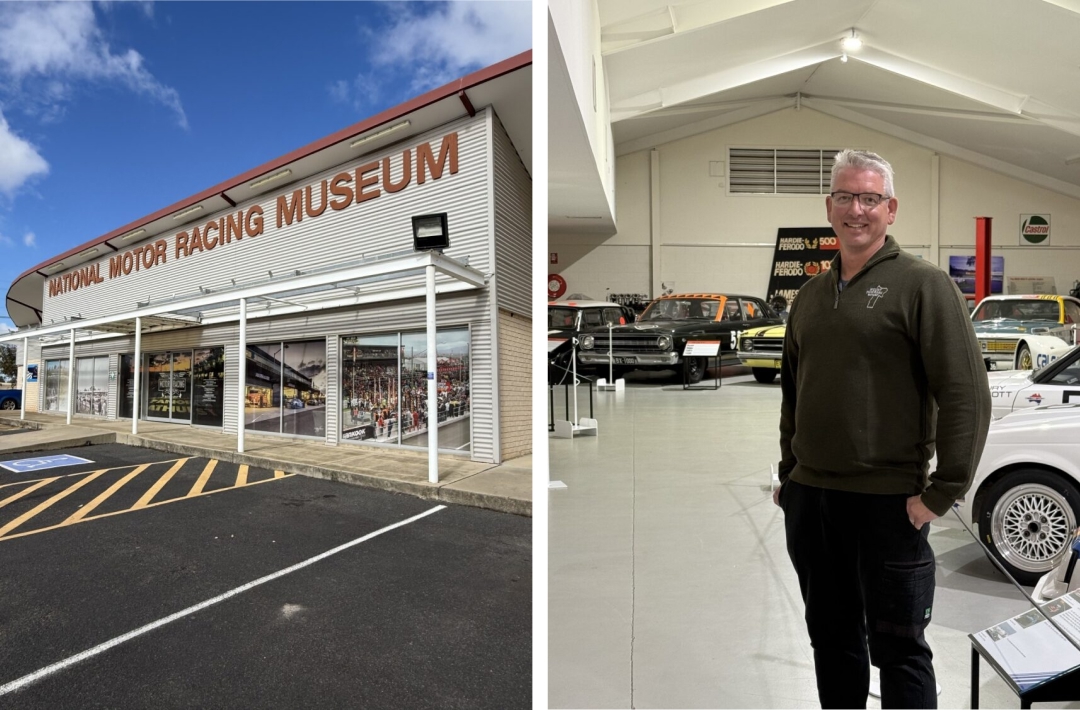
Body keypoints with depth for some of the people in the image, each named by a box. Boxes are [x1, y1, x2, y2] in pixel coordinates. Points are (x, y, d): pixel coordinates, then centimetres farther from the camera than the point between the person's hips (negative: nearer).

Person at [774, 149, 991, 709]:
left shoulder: (922, 285, -5)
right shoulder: (811, 294, 12)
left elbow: (966, 395, -10)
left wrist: (943, 492, -13)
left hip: (888, 502, -5)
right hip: (809, 498, 6)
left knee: (897, 650, 12)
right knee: (831, 640, 21)